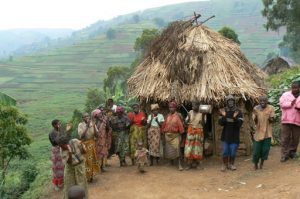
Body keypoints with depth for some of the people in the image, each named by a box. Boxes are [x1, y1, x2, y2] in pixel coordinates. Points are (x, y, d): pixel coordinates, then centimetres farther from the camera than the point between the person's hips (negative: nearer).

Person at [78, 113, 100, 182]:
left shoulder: (93, 124, -2)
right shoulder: (81, 125, -11)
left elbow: (96, 135, -6)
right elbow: (81, 136, -21)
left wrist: (94, 126, -20)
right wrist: (87, 126, -24)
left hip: (92, 144, 4)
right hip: (84, 144, -4)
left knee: (92, 160, 12)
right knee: (86, 161, 1)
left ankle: (91, 175, 28)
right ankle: (87, 176, 14)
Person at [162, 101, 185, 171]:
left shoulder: (177, 116, -5)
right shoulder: (168, 116, 8)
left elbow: (180, 125, -6)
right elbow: (164, 125, 10)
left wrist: (181, 133, -9)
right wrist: (164, 135, 9)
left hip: (175, 135, -5)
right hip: (167, 135, 5)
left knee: (176, 149, -14)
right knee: (169, 150, 11)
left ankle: (179, 164, -12)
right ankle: (171, 162, 28)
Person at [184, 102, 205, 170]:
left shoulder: (201, 114, -3)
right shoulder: (190, 112, 1)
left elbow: (203, 124, -5)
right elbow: (186, 122, -1)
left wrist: (202, 118, -21)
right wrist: (188, 117, -19)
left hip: (199, 132, -1)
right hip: (191, 131, 1)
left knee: (198, 147, 3)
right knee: (189, 147, -2)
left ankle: (198, 163, 14)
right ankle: (189, 164, 3)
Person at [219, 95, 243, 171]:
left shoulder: (238, 112, -5)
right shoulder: (224, 111, 1)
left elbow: (239, 124, -12)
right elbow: (221, 123, -4)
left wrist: (235, 118, -29)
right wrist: (223, 116, -22)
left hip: (234, 136, -1)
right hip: (226, 135, 1)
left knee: (233, 151, 4)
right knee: (225, 151, 3)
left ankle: (231, 164, 21)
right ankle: (224, 164, 17)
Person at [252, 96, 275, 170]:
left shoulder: (271, 108, -4)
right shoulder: (256, 108, -3)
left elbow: (272, 120, -3)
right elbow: (255, 121, -2)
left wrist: (270, 118, -25)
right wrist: (255, 115, -20)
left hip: (267, 132, 0)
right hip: (258, 132, 0)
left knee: (265, 149, 4)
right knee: (256, 149, 2)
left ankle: (262, 163, 24)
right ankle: (255, 164, 22)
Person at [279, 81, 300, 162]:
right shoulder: (285, 94, 8)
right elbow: (281, 103, -4)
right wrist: (290, 104, -16)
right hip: (286, 120, -2)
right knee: (285, 138, -3)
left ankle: (292, 151, 23)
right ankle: (284, 154, 1)